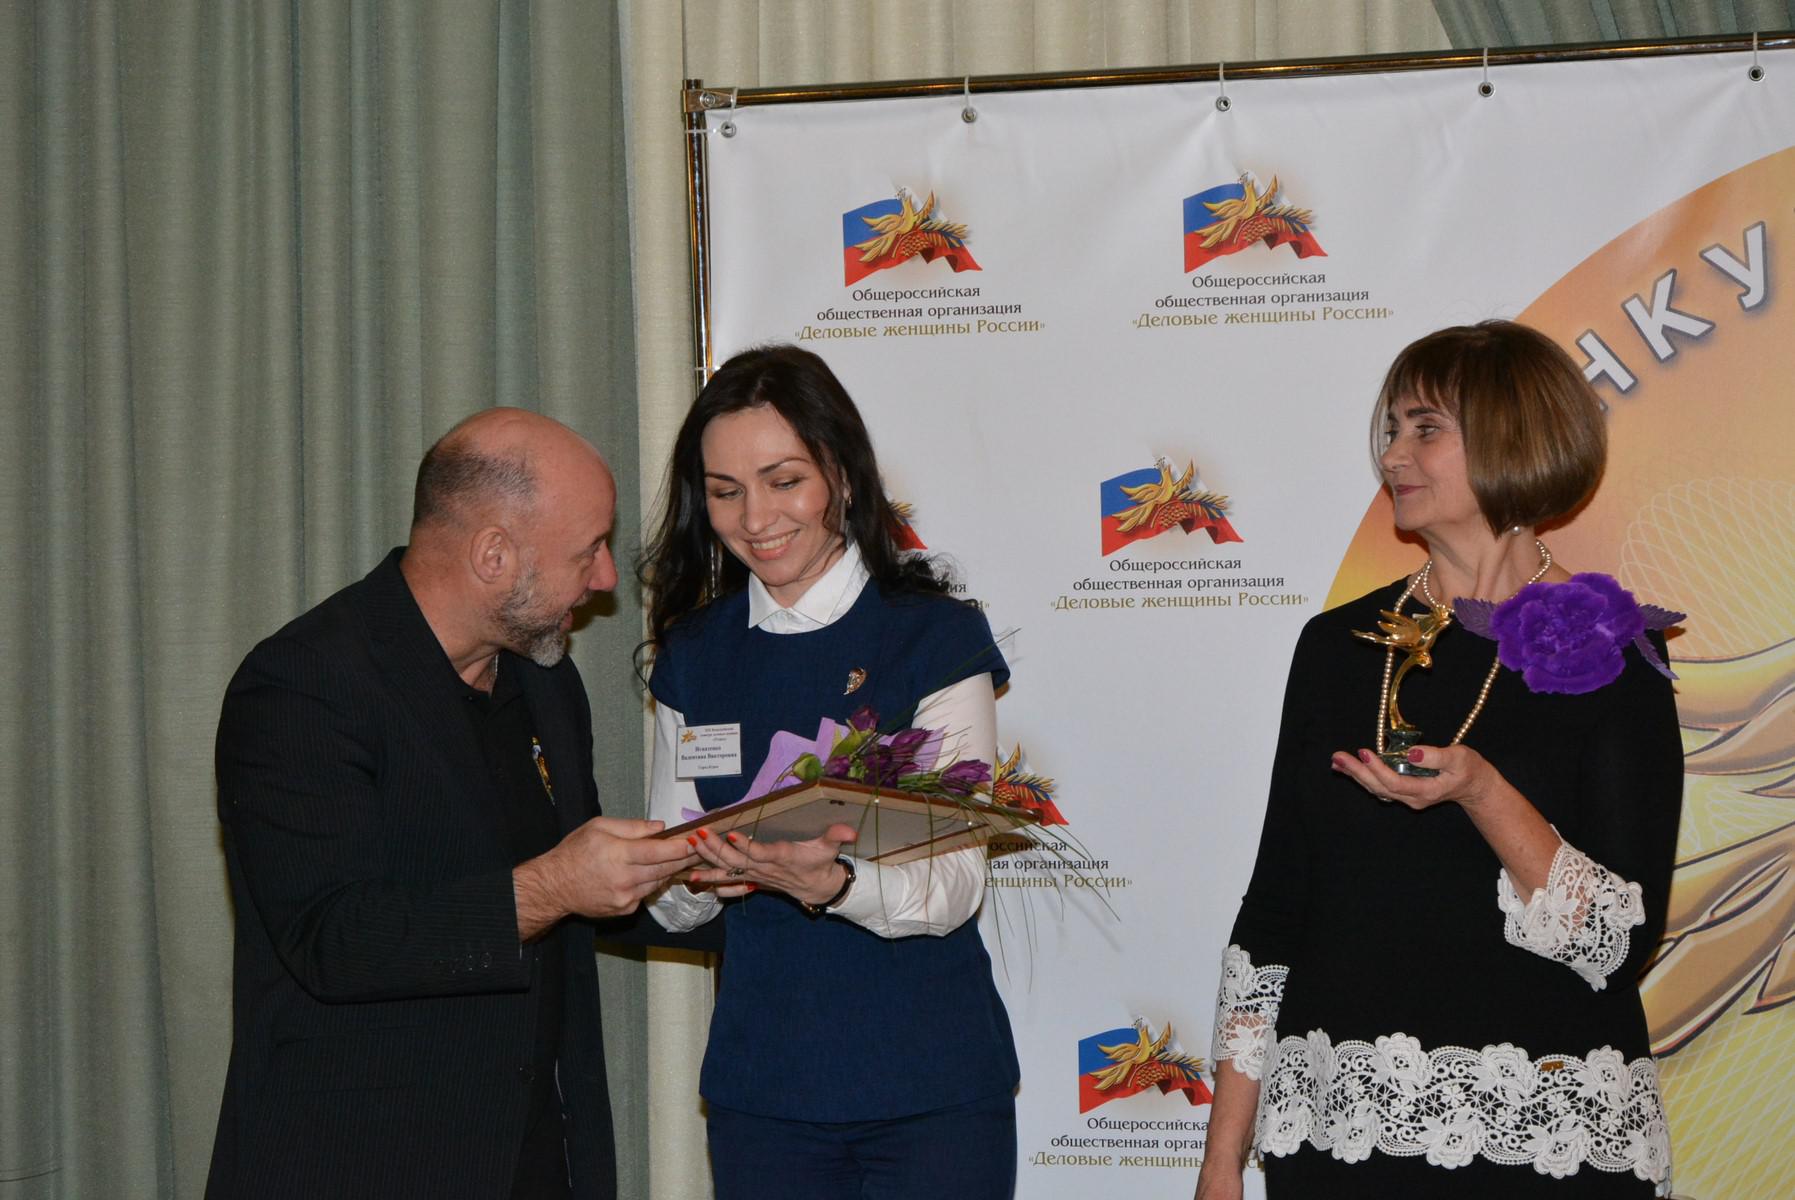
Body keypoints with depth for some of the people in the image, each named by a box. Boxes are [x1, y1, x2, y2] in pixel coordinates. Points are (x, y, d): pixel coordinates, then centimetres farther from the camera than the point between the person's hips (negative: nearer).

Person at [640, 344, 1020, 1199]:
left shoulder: (939, 637, -5)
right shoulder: (694, 657, 7)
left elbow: (953, 886, -12)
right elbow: (668, 904, 7)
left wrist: (828, 883, -30)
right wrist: (704, 875, -16)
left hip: (930, 1089, -3)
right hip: (761, 1088, 3)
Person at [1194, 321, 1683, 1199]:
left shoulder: (1606, 650, -5)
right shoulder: (1340, 644, 7)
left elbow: (1623, 943, -11)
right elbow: (1273, 906, 7)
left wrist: (1482, 794, -25)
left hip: (1540, 1130, -3)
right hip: (1334, 1124, 3)